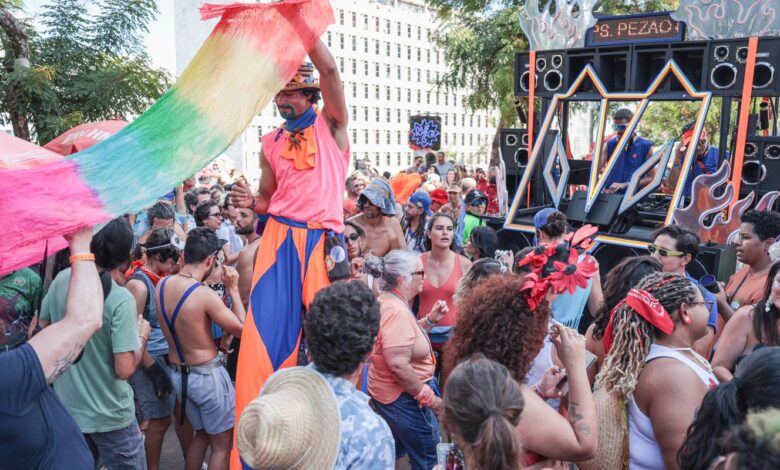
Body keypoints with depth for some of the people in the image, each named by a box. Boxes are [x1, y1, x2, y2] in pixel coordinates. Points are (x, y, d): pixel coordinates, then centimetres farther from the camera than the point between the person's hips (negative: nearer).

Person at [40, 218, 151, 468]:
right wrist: (143, 336, -8)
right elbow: (125, 370, -24)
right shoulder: (121, 299, -25)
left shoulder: (61, 280, -7)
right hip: (108, 415, -6)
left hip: (65, 408, 6)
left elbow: (43, 329, 9)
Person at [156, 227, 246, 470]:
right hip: (207, 375, -7)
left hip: (178, 374, 7)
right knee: (221, 443, 11)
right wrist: (233, 288, -10)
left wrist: (201, 281, 10)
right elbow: (242, 329, -15)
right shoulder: (205, 295, -24)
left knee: (201, 433, 27)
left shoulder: (162, 285, -4)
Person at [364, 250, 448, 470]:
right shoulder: (397, 311, -26)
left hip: (387, 393, 10)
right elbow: (398, 365, -31)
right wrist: (430, 399, -22)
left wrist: (430, 320, 6)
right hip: (403, 398, -10)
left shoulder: (387, 302, 5)